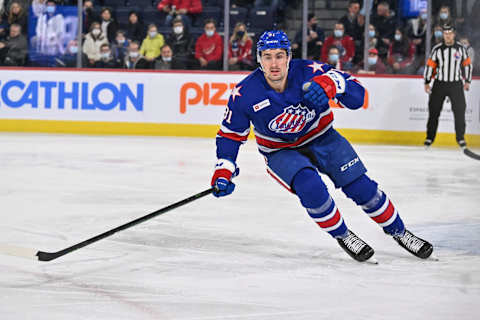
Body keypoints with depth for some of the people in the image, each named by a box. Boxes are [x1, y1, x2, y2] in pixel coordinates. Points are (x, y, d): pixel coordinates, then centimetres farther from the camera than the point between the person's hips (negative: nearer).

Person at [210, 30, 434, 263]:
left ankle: (399, 232, 15)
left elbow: (357, 96, -24)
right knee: (310, 187, -29)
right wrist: (223, 169, -16)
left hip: (321, 139, 1)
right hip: (281, 152, -1)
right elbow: (230, 134, -5)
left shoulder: (309, 72, -23)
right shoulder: (244, 95, -19)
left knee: (361, 186, -8)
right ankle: (342, 236, -4)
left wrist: (332, 83, -43)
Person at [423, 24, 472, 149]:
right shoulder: (437, 49, -1)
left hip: (456, 85, 0)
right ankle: (430, 137, 12)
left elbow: (467, 64, 9)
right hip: (439, 84, 0)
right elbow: (430, 65, 3)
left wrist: (467, 81, 8)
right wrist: (427, 82, 1)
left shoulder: (460, 48, 1)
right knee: (434, 111, 2)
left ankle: (460, 138, 6)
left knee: (459, 111, -4)